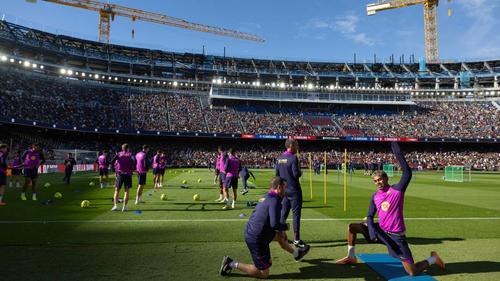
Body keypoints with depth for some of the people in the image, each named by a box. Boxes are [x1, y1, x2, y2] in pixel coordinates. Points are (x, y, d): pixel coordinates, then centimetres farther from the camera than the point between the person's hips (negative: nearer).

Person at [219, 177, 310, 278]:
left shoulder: (265, 197, 6)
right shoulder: (275, 201, -20)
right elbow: (274, 224, -27)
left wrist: (280, 230, 14)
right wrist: (286, 226, -6)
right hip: (257, 240, -10)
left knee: (281, 235, 28)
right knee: (264, 274, 5)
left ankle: (296, 254, 51)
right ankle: (232, 264, 3)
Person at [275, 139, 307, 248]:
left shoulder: (279, 158, 6)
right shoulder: (293, 158, -16)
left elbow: (277, 174, 10)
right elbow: (296, 174, -20)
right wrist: (300, 172, 0)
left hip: (284, 190, 7)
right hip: (294, 190, -7)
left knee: (283, 213, 14)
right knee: (296, 214, -1)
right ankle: (296, 239, 3)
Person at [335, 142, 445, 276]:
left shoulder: (398, 189, -10)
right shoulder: (374, 197, 4)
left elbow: (407, 172, -25)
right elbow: (370, 217, 6)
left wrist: (397, 151, -29)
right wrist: (372, 230, -15)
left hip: (396, 235, -5)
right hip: (381, 231, 5)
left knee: (413, 272, -6)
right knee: (352, 227, -2)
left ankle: (433, 259, 25)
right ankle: (351, 257, 15)